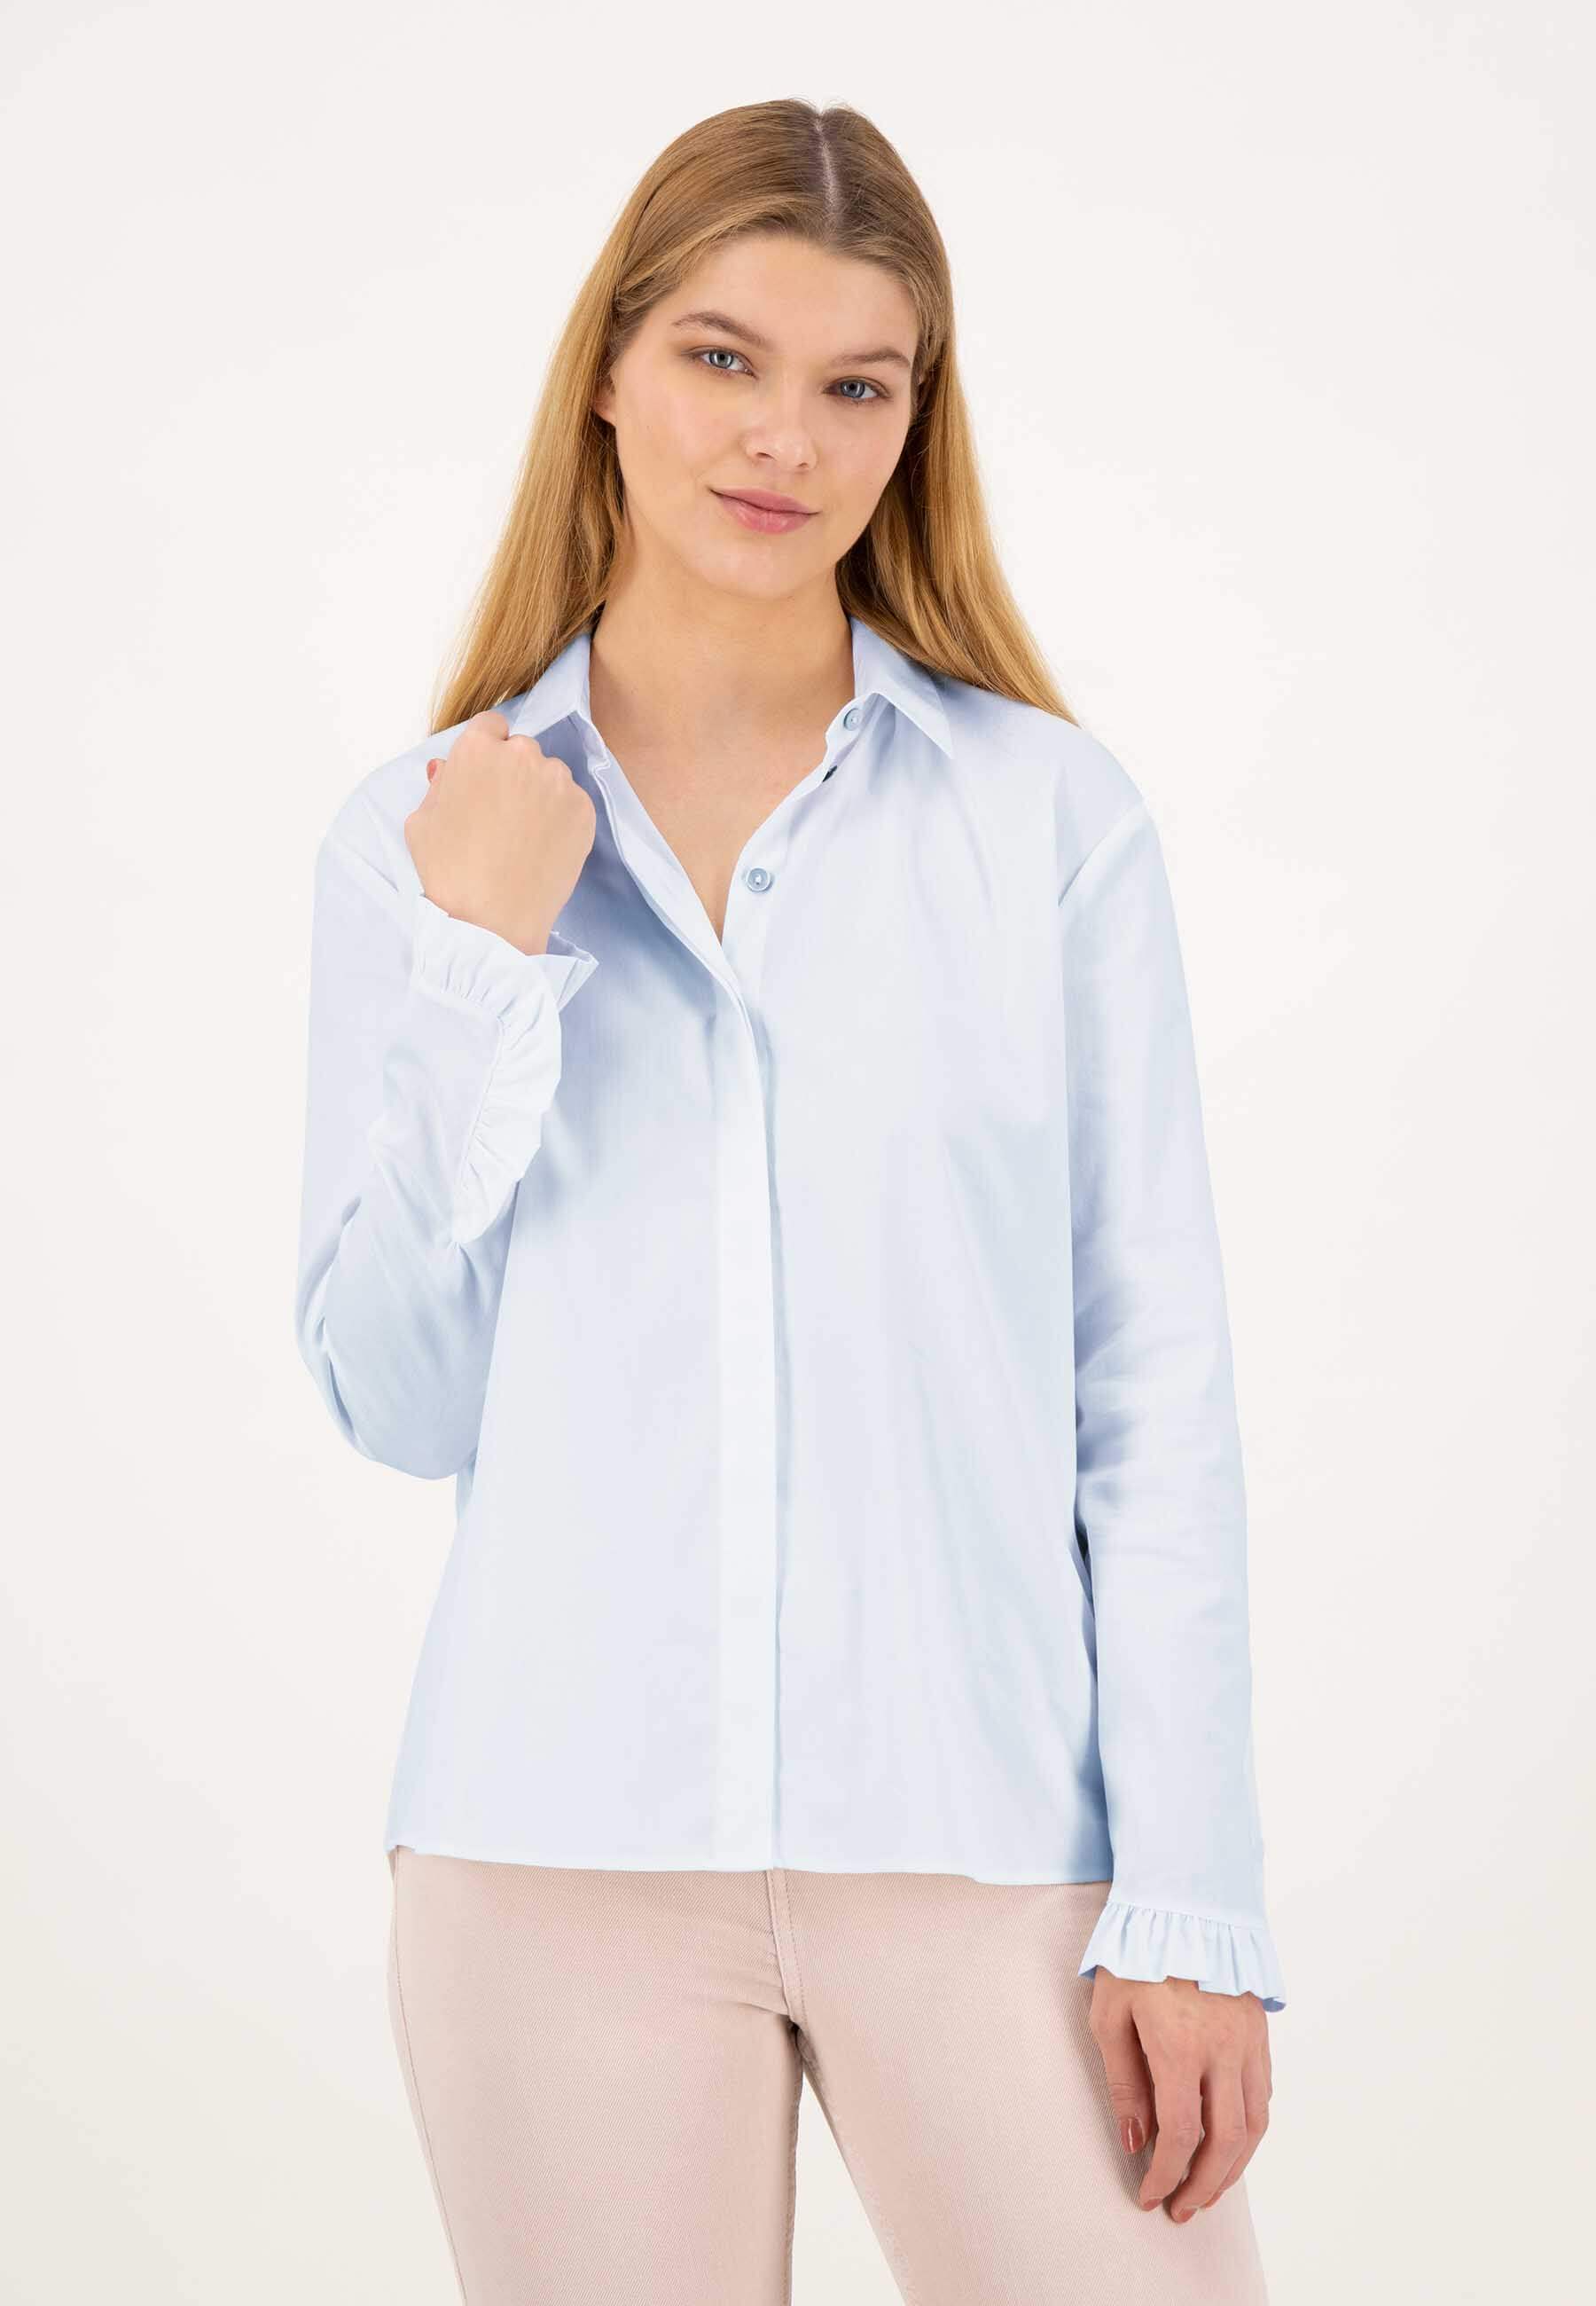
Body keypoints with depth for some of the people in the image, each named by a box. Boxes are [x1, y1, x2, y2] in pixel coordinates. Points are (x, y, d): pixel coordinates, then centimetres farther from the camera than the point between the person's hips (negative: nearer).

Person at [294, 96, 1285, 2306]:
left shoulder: (1053, 812, 1)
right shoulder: (419, 837, 5)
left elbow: (1156, 1383, 0)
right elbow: (399, 1403, 3)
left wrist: (1192, 1904, -5)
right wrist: (486, 966, -7)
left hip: (988, 1835, -1)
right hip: (565, 1840, 1)